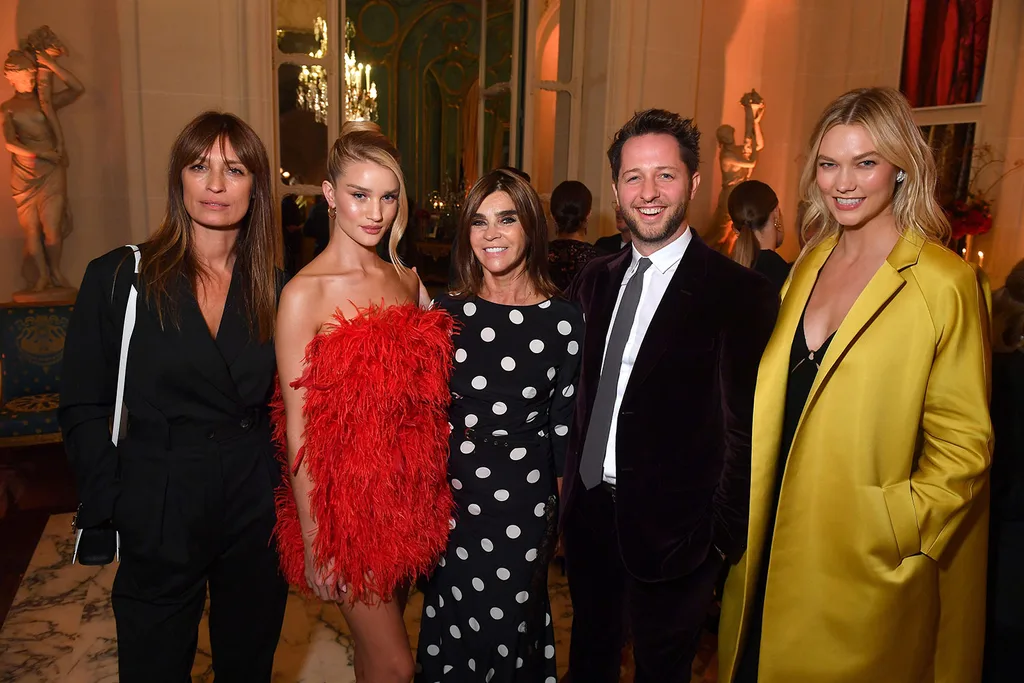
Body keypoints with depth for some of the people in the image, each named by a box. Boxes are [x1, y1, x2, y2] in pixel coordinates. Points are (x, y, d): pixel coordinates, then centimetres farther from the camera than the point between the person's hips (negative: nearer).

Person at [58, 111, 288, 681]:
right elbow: (83, 409, -2)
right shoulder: (117, 277, -6)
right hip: (157, 515, -2)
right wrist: (111, 503, -8)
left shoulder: (274, 288, 1)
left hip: (257, 511, 2)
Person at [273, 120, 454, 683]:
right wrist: (313, 543, -11)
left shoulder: (406, 278, 5)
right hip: (346, 497, -5)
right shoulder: (304, 293, -13)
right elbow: (298, 427, -12)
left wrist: (428, 497, 6)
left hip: (409, 491, 5)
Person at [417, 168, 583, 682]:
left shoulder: (562, 320, -9)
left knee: (508, 626, 14)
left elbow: (564, 426, -4)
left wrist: (567, 512, -1)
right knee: (451, 627, 19)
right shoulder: (448, 311, -1)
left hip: (524, 503, -2)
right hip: (451, 496, 3)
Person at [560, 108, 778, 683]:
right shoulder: (595, 281, 3)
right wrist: (571, 483, 3)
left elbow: (744, 434, -12)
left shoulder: (740, 294, -15)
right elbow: (579, 395, 8)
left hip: (672, 530, -4)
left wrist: (720, 539, -9)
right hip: (589, 515, 5)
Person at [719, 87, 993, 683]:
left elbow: (963, 444, -9)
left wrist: (896, 528, -16)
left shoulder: (944, 282, -12)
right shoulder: (808, 266, 6)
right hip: (776, 541, 5)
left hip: (863, 563, -5)